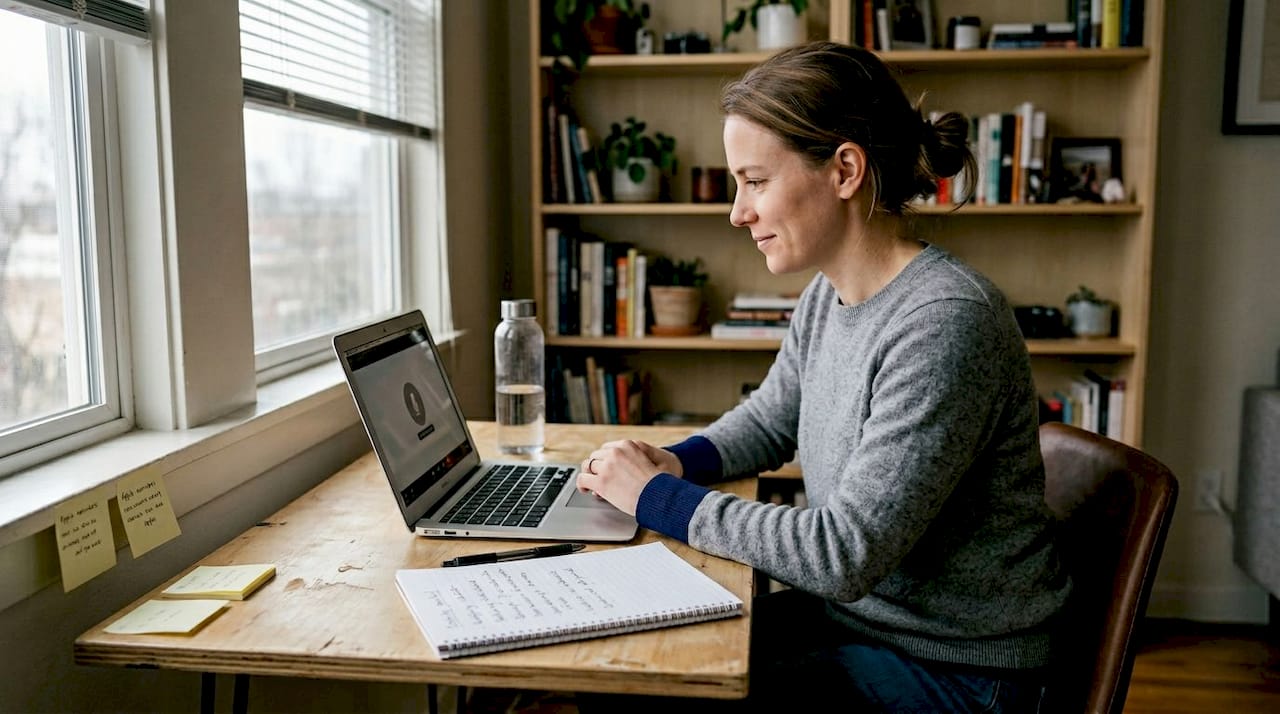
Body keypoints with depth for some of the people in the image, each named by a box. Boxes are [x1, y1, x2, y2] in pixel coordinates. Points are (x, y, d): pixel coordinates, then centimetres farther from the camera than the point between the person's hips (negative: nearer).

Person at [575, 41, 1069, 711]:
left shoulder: (945, 323, -28)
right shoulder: (826, 297, 0)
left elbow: (842, 555, -28)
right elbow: (767, 419, 17)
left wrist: (656, 496, -19)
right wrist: (675, 461, -4)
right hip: (846, 612, 7)